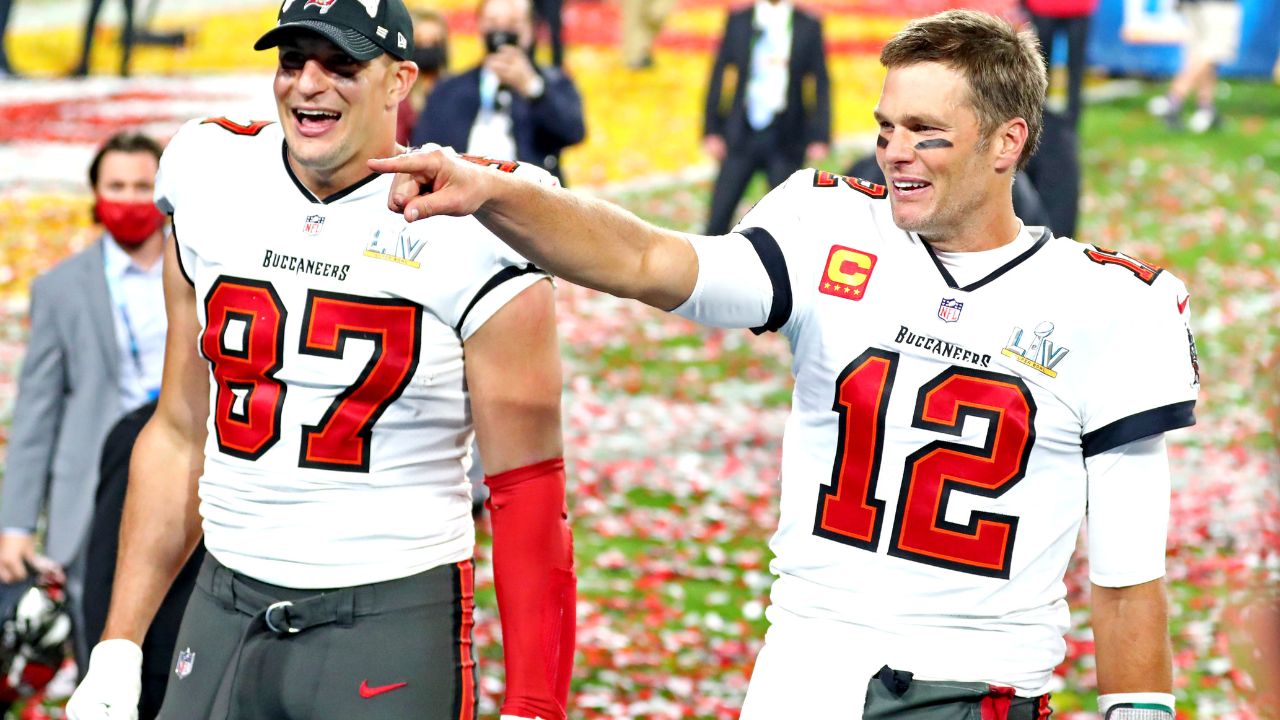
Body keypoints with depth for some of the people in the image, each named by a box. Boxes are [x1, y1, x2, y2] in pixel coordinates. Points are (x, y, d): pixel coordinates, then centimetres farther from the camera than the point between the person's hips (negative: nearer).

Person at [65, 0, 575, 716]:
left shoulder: (466, 232, -9)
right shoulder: (212, 191, 5)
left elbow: (528, 490, -8)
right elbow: (181, 436, 13)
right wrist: (117, 651, 10)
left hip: (394, 620, -4)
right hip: (226, 605, 4)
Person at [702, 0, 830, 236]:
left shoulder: (809, 26, 3)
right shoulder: (738, 21, 5)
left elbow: (820, 83, 3)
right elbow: (719, 74, 7)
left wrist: (819, 136, -5)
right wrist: (712, 130, 0)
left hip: (786, 138, -1)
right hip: (741, 134, 1)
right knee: (719, 214, -2)